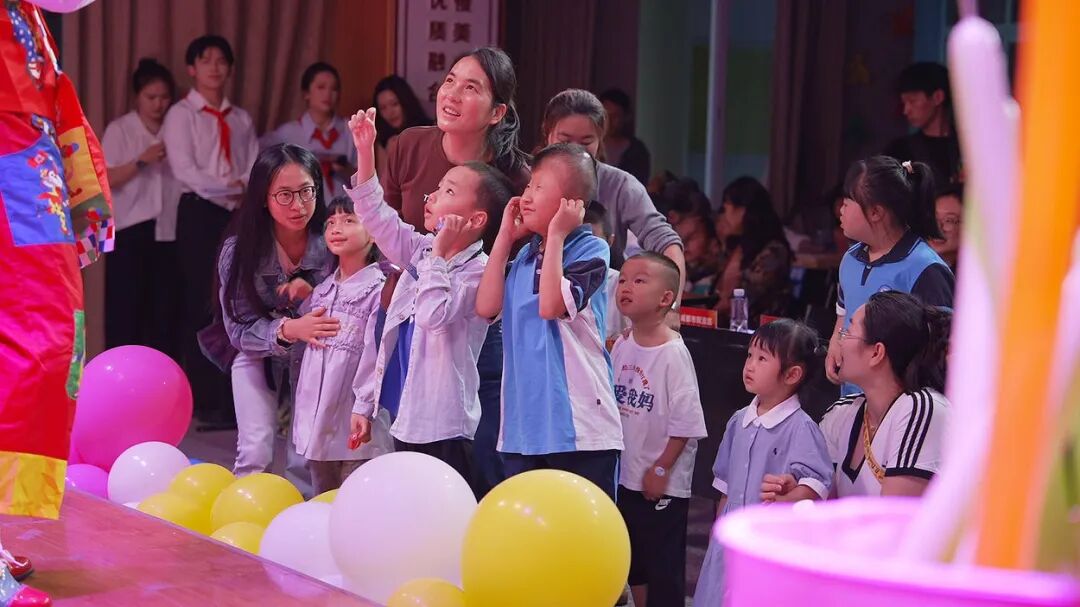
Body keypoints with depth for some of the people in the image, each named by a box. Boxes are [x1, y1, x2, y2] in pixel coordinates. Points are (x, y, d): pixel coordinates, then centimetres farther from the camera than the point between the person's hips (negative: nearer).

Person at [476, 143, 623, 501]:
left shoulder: (590, 250, -6)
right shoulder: (525, 254, 14)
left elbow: (551, 305, -20)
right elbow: (487, 307, 2)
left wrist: (555, 235, -13)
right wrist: (505, 238, 5)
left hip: (579, 427, -7)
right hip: (523, 425, 7)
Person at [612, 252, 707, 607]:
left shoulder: (673, 353, -18)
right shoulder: (621, 347, 3)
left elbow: (684, 424, -18)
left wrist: (661, 469, -15)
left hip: (664, 484, -7)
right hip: (626, 476, 7)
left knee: (664, 568, 2)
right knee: (633, 564, 19)